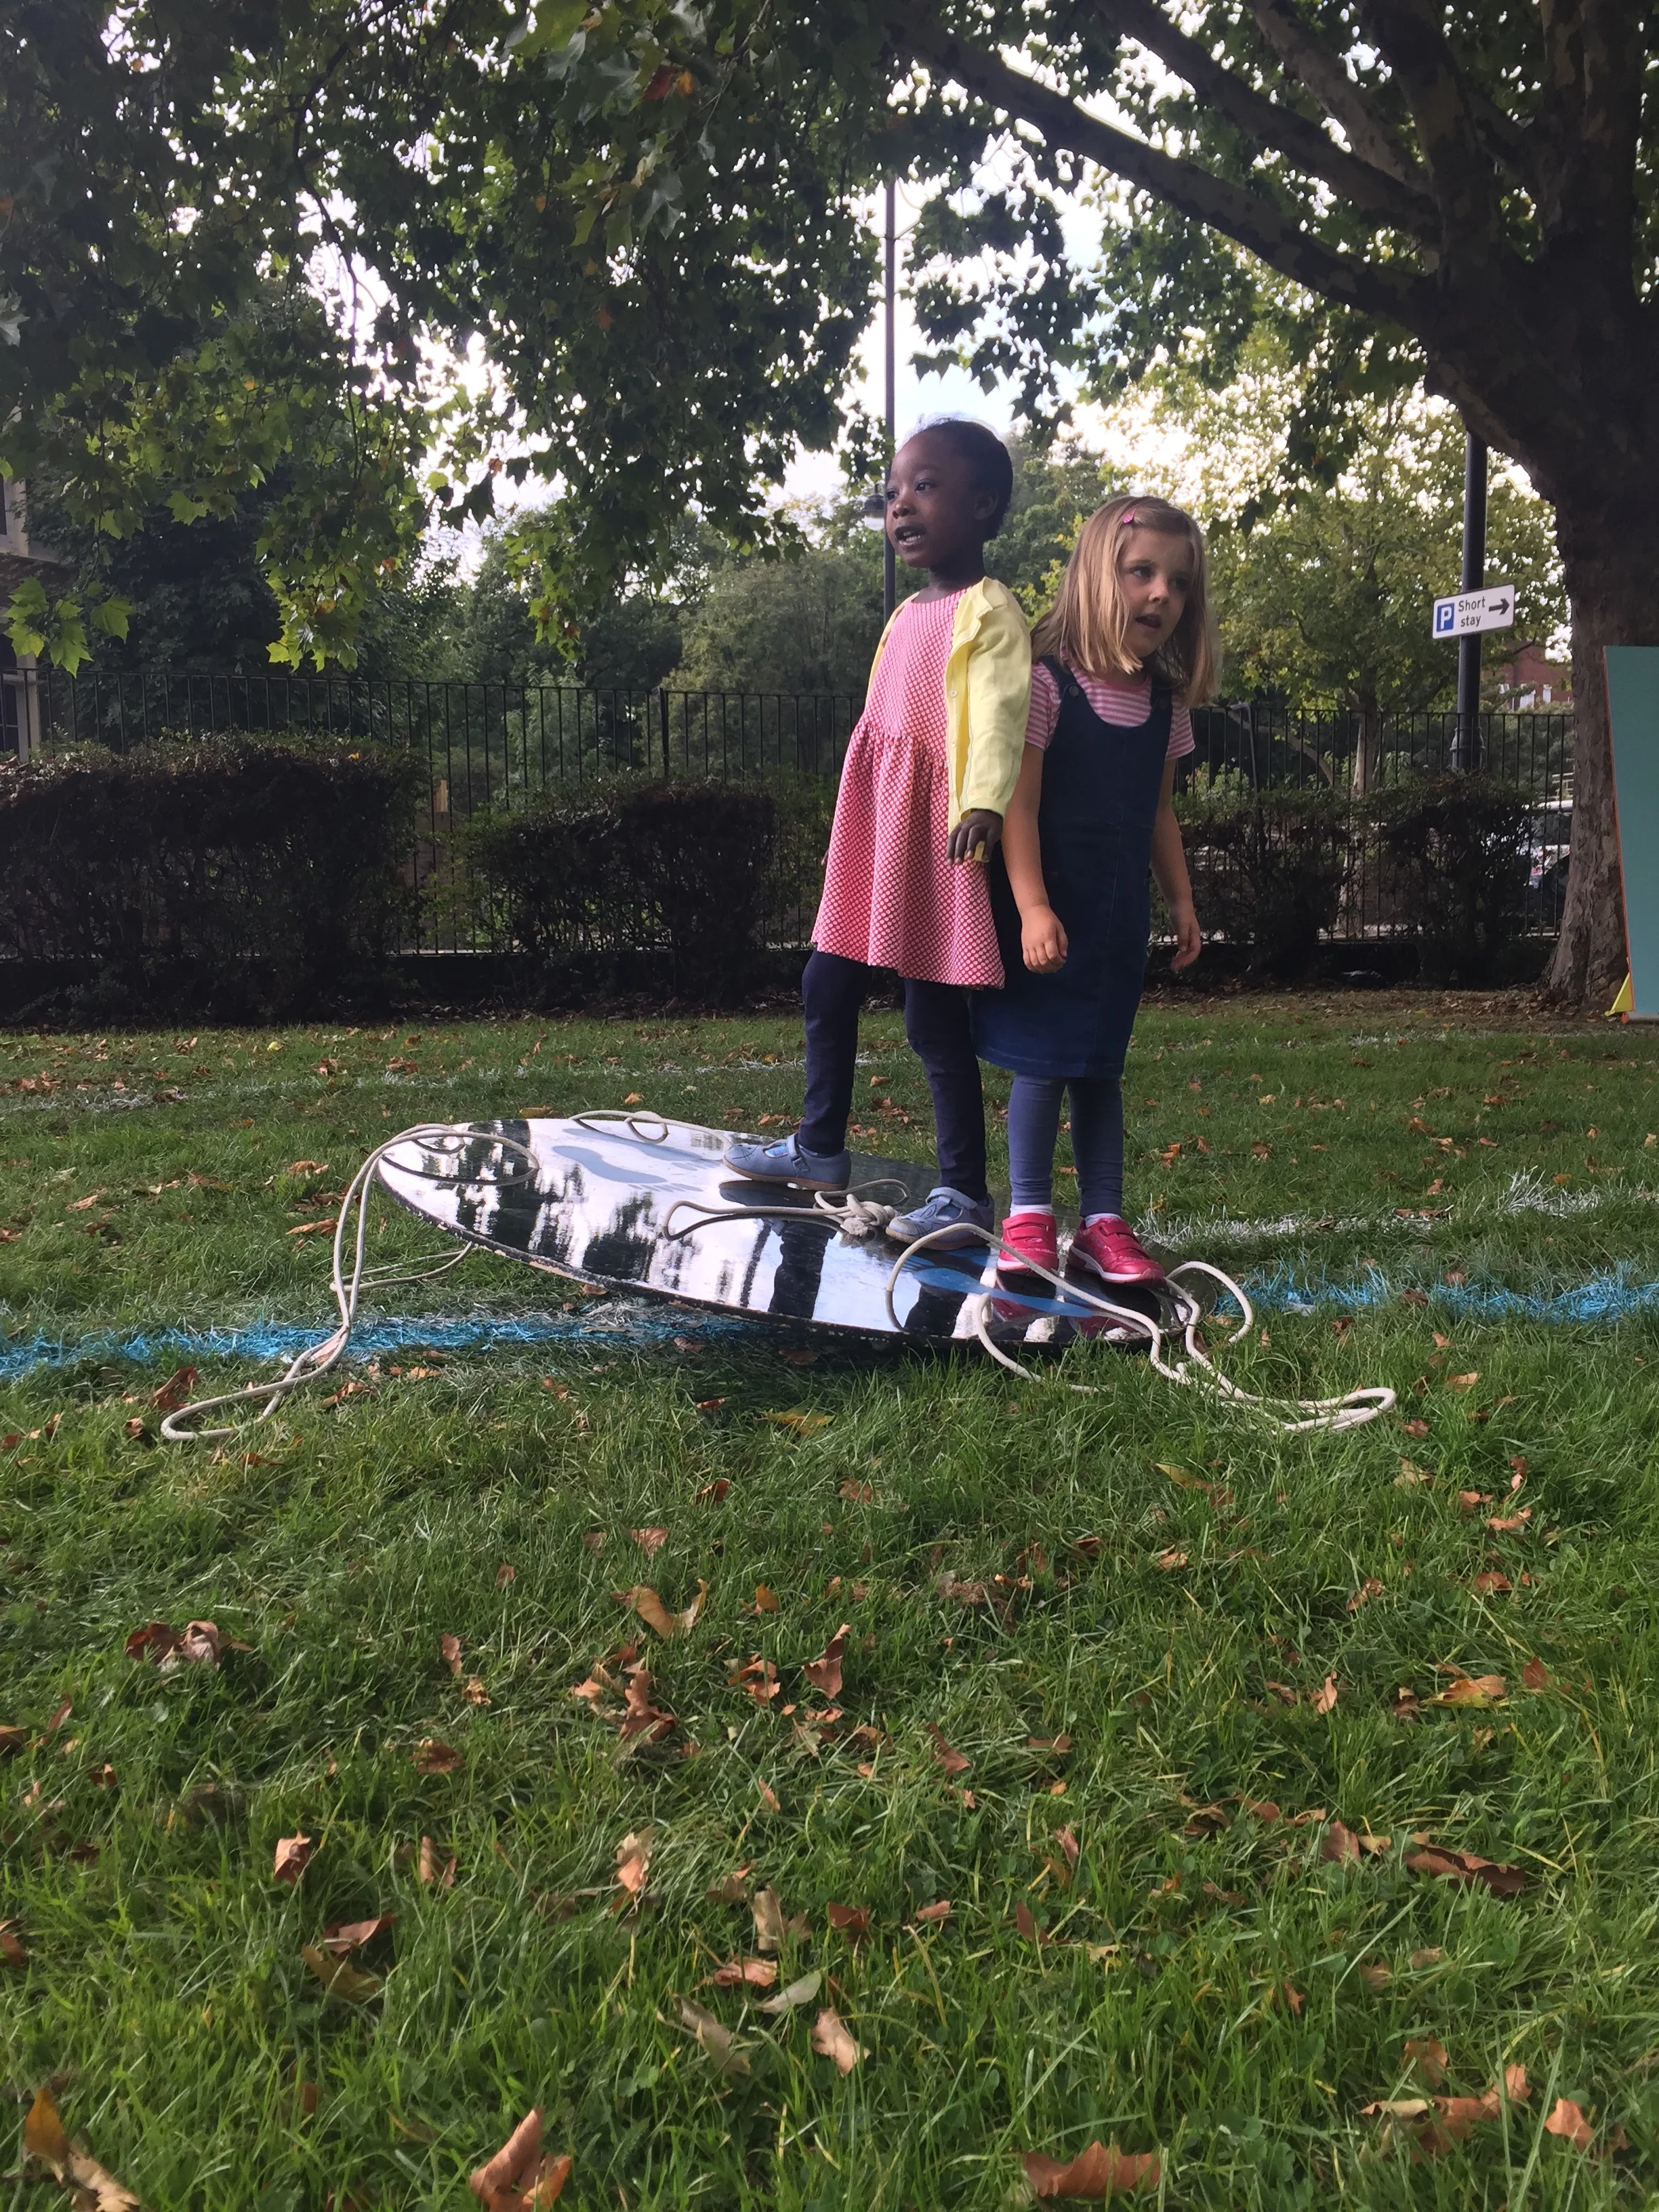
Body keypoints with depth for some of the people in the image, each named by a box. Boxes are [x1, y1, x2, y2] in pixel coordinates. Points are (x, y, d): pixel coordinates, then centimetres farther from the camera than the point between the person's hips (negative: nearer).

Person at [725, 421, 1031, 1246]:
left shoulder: (987, 611, -11)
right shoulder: (907, 614, 16)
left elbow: (999, 711, -27)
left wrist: (985, 801, -44)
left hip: (936, 837, -9)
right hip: (873, 835, 9)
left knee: (934, 1012, -5)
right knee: (826, 986, 15)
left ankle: (965, 1192, 6)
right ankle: (820, 1148, 31)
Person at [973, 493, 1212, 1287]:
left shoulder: (1165, 703, 7)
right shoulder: (1046, 682, -13)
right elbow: (1019, 805, -16)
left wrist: (1181, 901, 16)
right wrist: (1033, 909, -22)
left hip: (1119, 912, 6)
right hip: (1046, 909, -5)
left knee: (1100, 1066, 11)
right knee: (1041, 1062, 0)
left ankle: (1102, 1222, 18)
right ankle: (1029, 1215, 14)